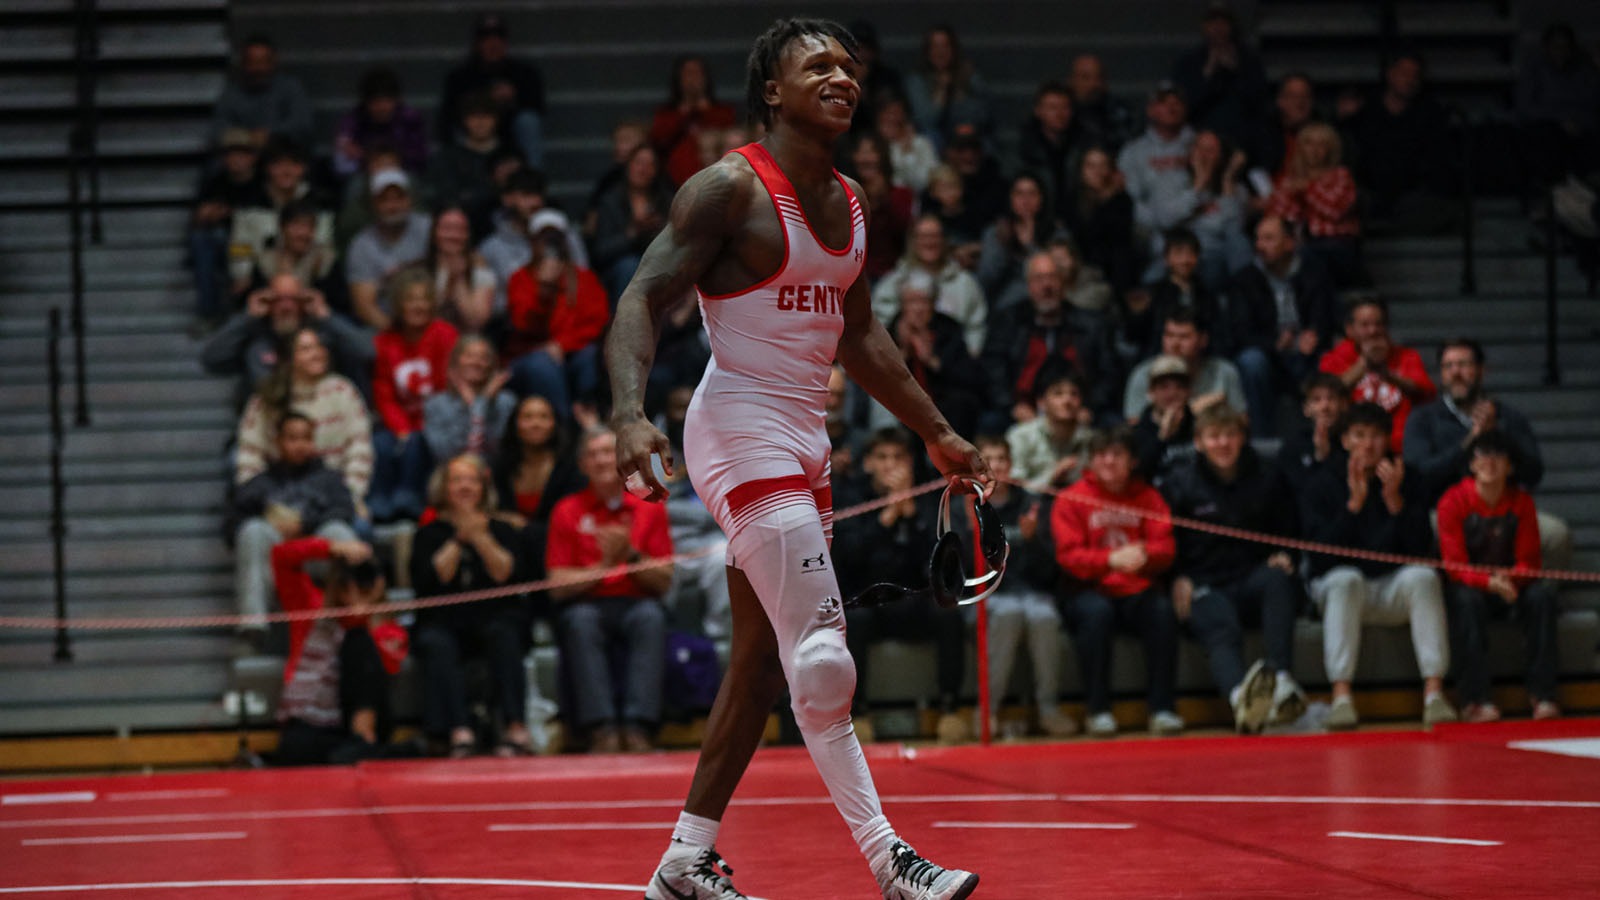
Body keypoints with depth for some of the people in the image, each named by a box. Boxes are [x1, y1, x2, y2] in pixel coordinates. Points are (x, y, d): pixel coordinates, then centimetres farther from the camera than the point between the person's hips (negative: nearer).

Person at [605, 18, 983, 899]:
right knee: (822, 654, -14)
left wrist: (937, 433, 25)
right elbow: (642, 299, -15)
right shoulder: (730, 188, -11)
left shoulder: (848, 204, 13)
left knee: (763, 665, 9)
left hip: (803, 446, 9)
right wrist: (630, 413, -31)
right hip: (743, 437, -9)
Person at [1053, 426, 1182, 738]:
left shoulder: (1148, 497, 11)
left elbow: (1166, 548, 2)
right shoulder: (1071, 500, 4)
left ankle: (1162, 708, -25)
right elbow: (1069, 556, -6)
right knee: (1095, 612, -35)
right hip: (1092, 591, -2)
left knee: (1163, 611, -30)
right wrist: (1112, 559, -23)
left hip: (1139, 591, 2)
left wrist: (1144, 555, -23)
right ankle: (1099, 711, -27)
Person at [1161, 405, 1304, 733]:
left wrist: (1285, 558, 0)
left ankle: (1281, 677, -50)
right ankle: (1240, 697, -69)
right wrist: (1178, 579, -10)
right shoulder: (1181, 482, 8)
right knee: (1222, 630, -36)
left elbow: (1291, 533, 22)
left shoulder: (1267, 478, 15)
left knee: (1279, 579, -35)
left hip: (1254, 581, 3)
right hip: (1206, 589, -2)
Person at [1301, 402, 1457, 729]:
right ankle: (1341, 696, -44)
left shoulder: (1406, 483, 5)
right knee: (1346, 579, -35)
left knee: (1423, 576, -29)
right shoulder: (1322, 486, 0)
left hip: (1393, 588, 2)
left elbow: (1421, 550, -5)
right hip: (1336, 588, -2)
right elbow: (1321, 554, -13)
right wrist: (1354, 503, -21)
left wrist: (1395, 501, -17)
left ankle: (1434, 692, -37)